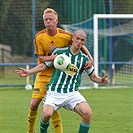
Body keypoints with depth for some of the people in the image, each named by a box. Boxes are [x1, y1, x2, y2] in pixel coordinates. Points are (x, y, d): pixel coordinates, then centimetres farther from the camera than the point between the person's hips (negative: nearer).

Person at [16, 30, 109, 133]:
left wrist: (101, 80, -5)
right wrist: (28, 72, 7)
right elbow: (44, 65, 15)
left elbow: (93, 76, 16)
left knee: (87, 113, -25)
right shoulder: (59, 52, 4)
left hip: (72, 93, 1)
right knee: (47, 114, -28)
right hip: (54, 92, -1)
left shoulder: (84, 59, 8)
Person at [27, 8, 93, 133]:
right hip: (43, 75, 1)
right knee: (34, 104, -9)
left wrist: (90, 58, -10)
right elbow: (40, 58, -9)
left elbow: (81, 46, 5)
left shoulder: (66, 36, -9)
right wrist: (56, 57, -24)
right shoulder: (39, 37, -9)